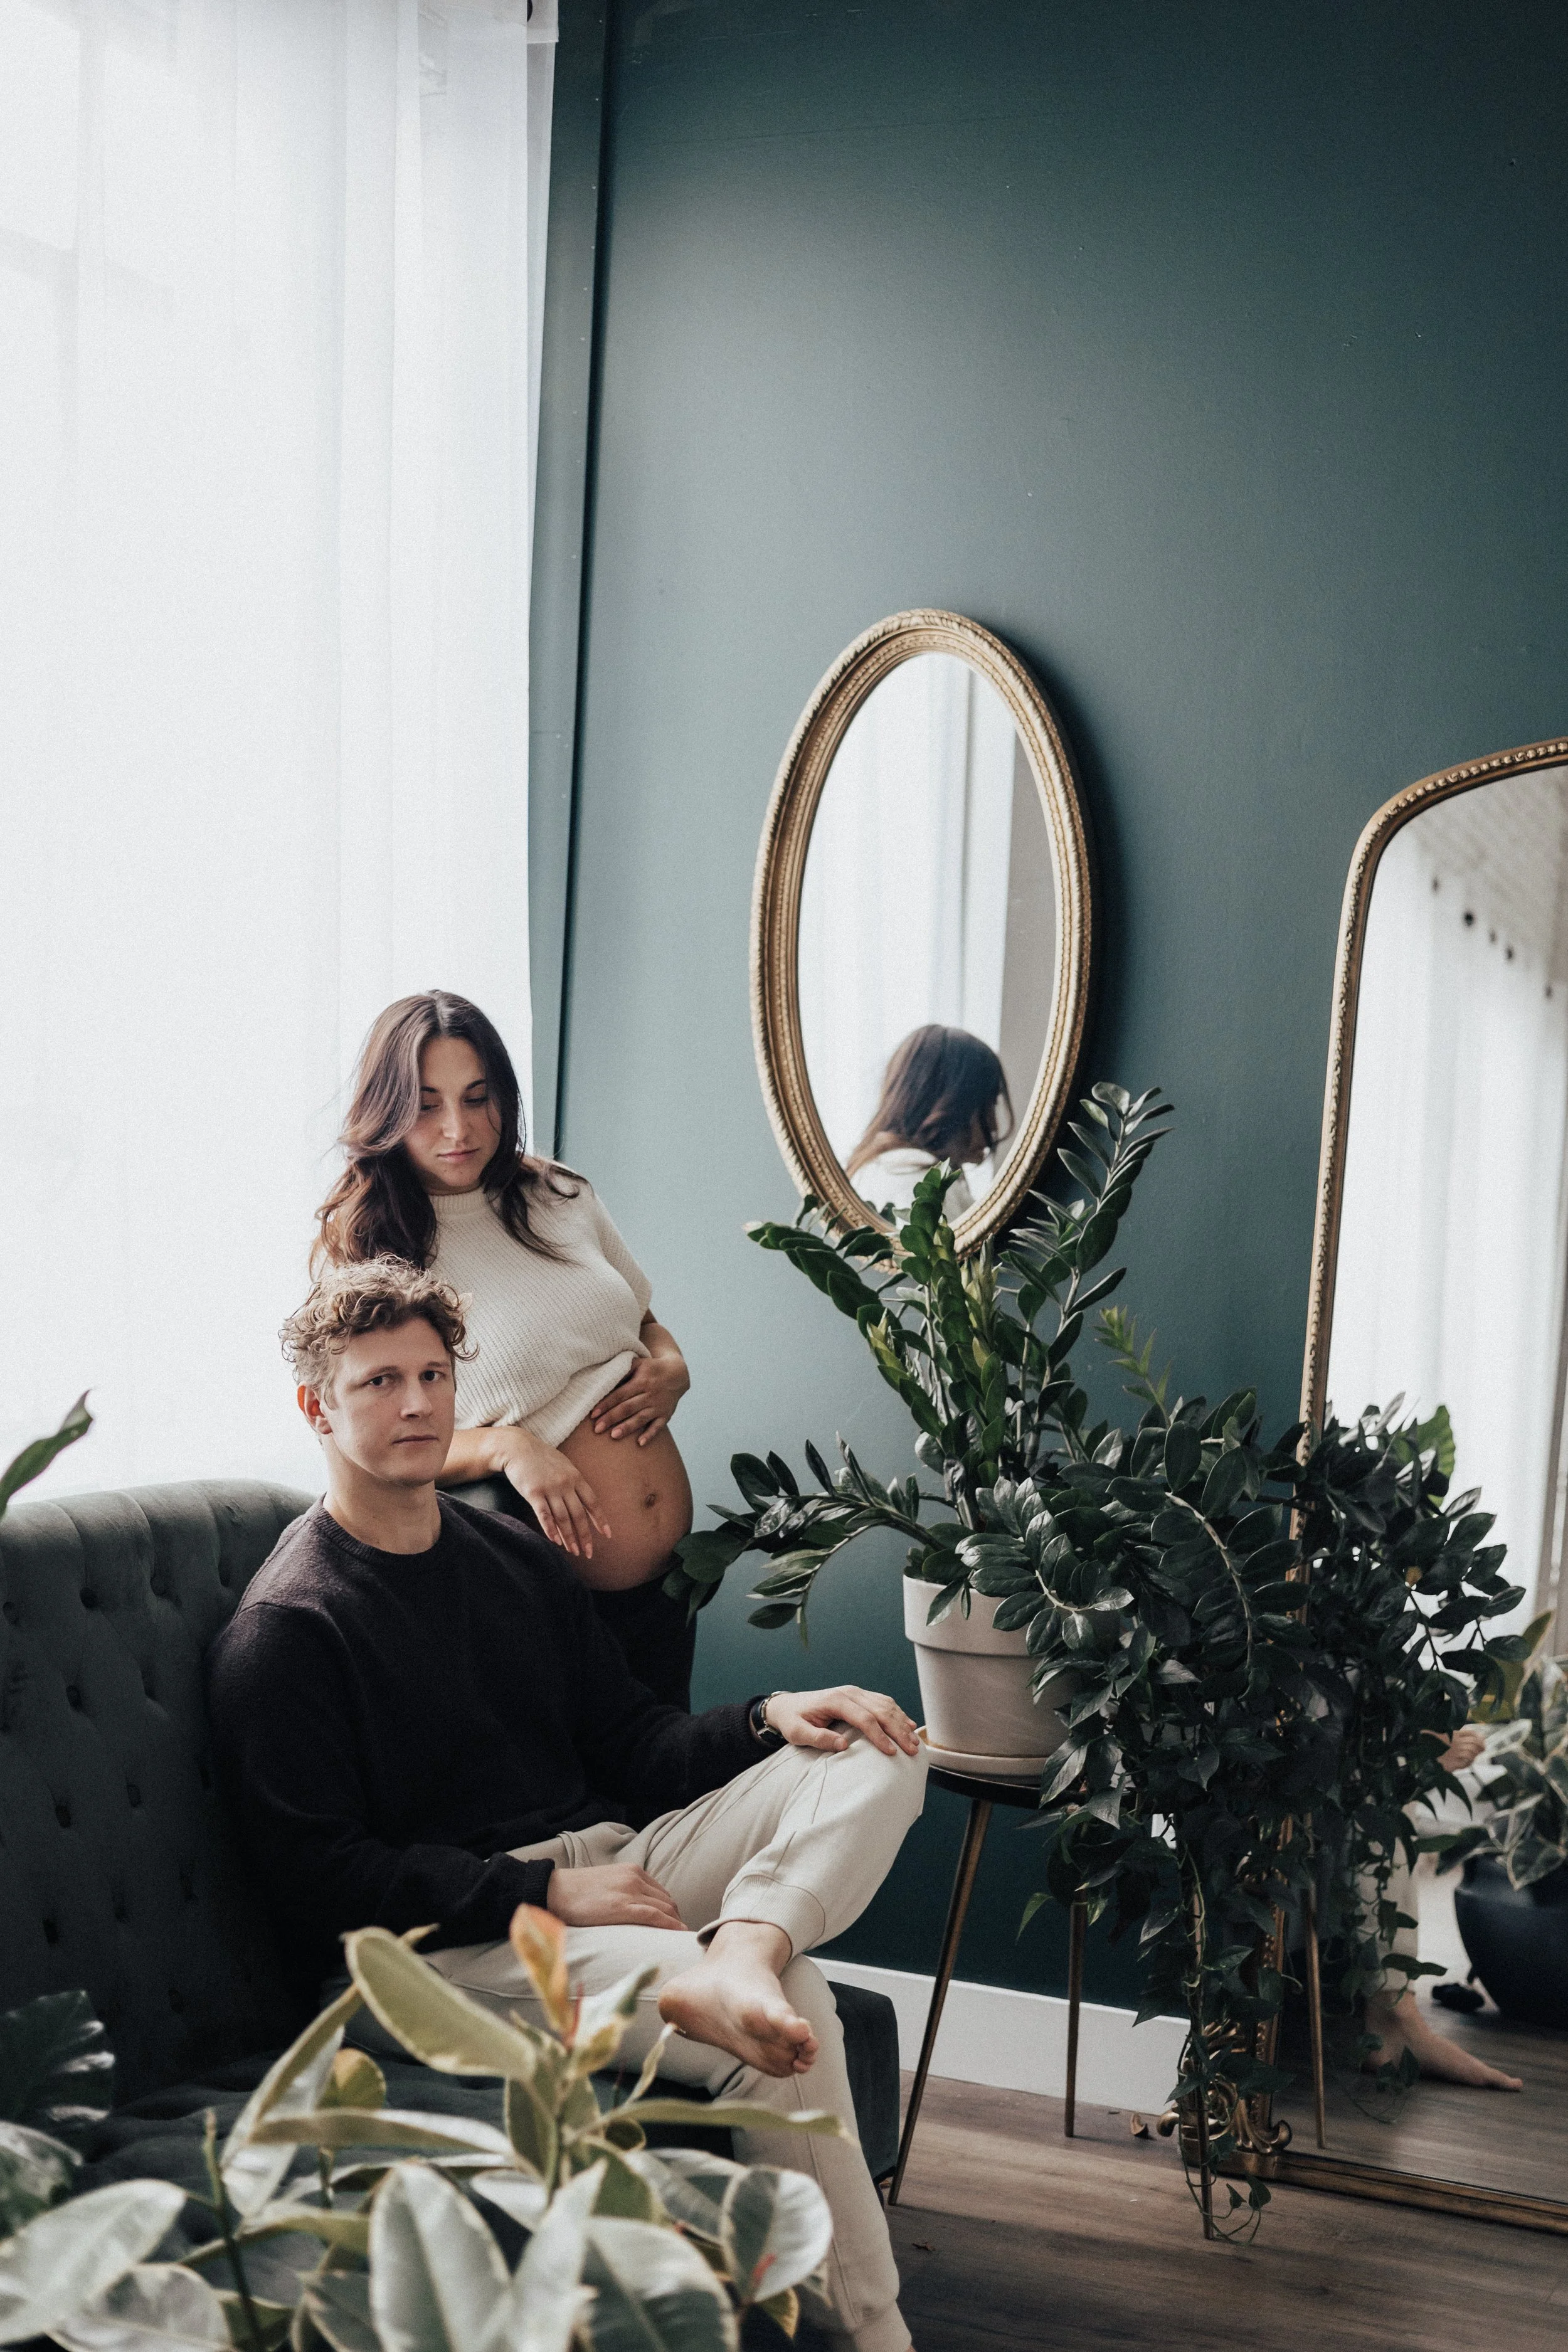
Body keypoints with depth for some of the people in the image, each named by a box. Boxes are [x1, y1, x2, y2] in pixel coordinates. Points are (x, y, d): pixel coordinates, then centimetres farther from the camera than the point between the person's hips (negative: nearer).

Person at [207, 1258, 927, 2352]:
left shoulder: (516, 1556, 17)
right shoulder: (282, 1629, -6)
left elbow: (633, 1739, 17)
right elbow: (320, 1875, -13)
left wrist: (768, 1719, -5)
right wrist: (547, 1892, -18)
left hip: (602, 1863, 8)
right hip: (447, 1935, -8)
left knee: (874, 1760, -11)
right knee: (788, 2016, -30)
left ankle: (737, 1955, -38)